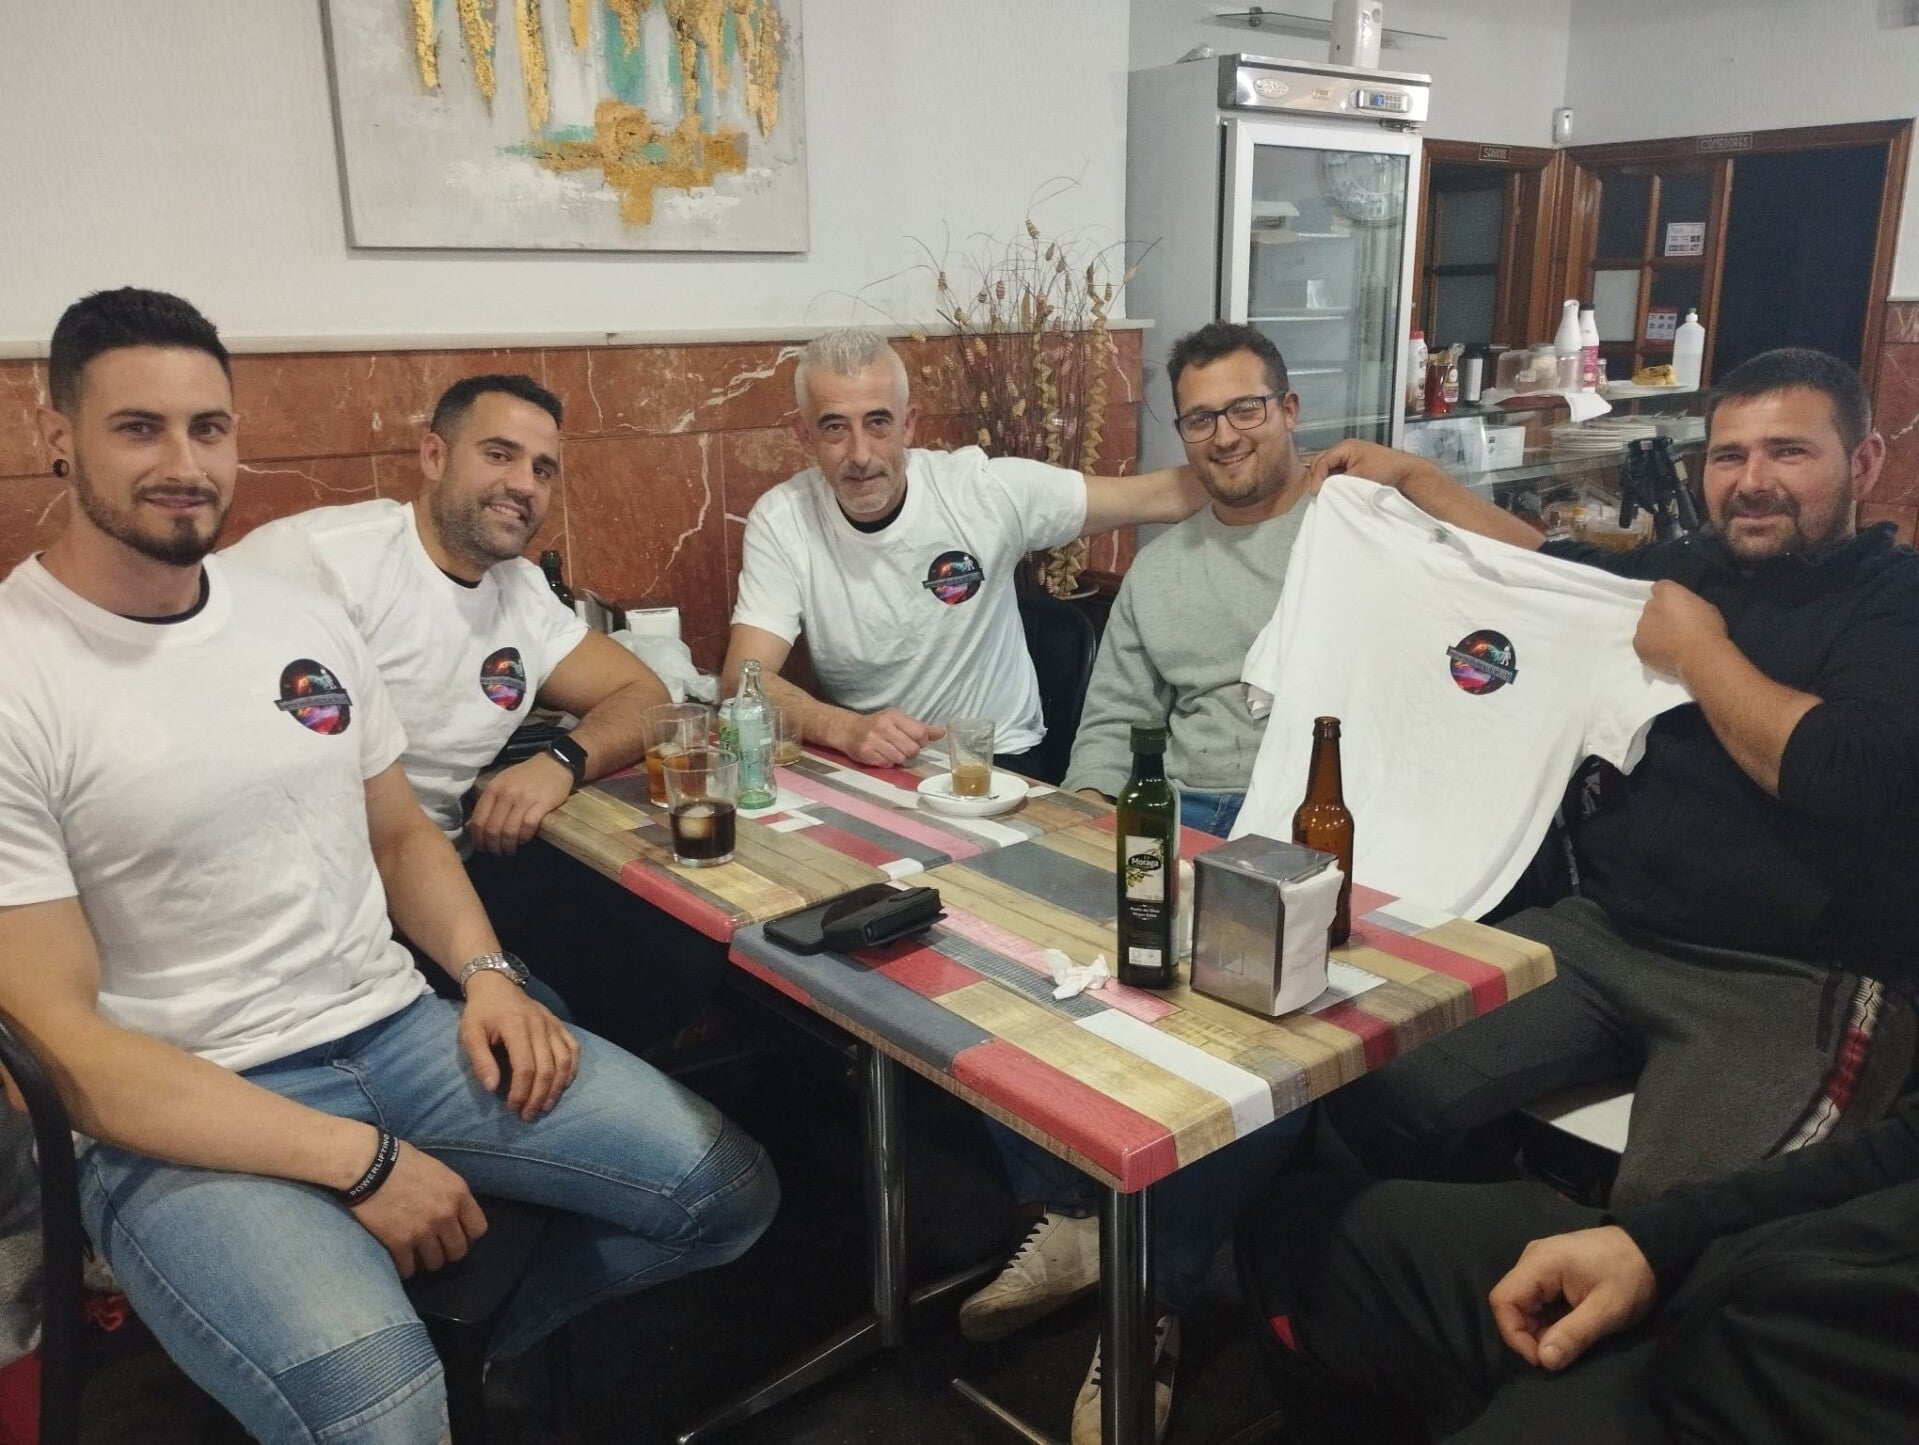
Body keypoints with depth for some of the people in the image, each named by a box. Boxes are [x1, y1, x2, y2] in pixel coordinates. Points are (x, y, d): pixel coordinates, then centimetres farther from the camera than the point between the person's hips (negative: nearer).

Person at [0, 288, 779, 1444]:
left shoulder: (305, 616, 6)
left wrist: (485, 973, -4)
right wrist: (356, 1161, -19)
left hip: (401, 1030, 6)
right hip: (185, 1115, -6)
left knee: (727, 1190, 0)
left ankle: (494, 1343, 22)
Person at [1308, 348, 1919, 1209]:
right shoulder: (1690, 571, 16)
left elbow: (1847, 775, -21)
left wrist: (1696, 650, -8)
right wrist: (1409, 476, 33)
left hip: (1795, 984, -5)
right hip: (1601, 933, 6)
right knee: (1373, 1086, -12)